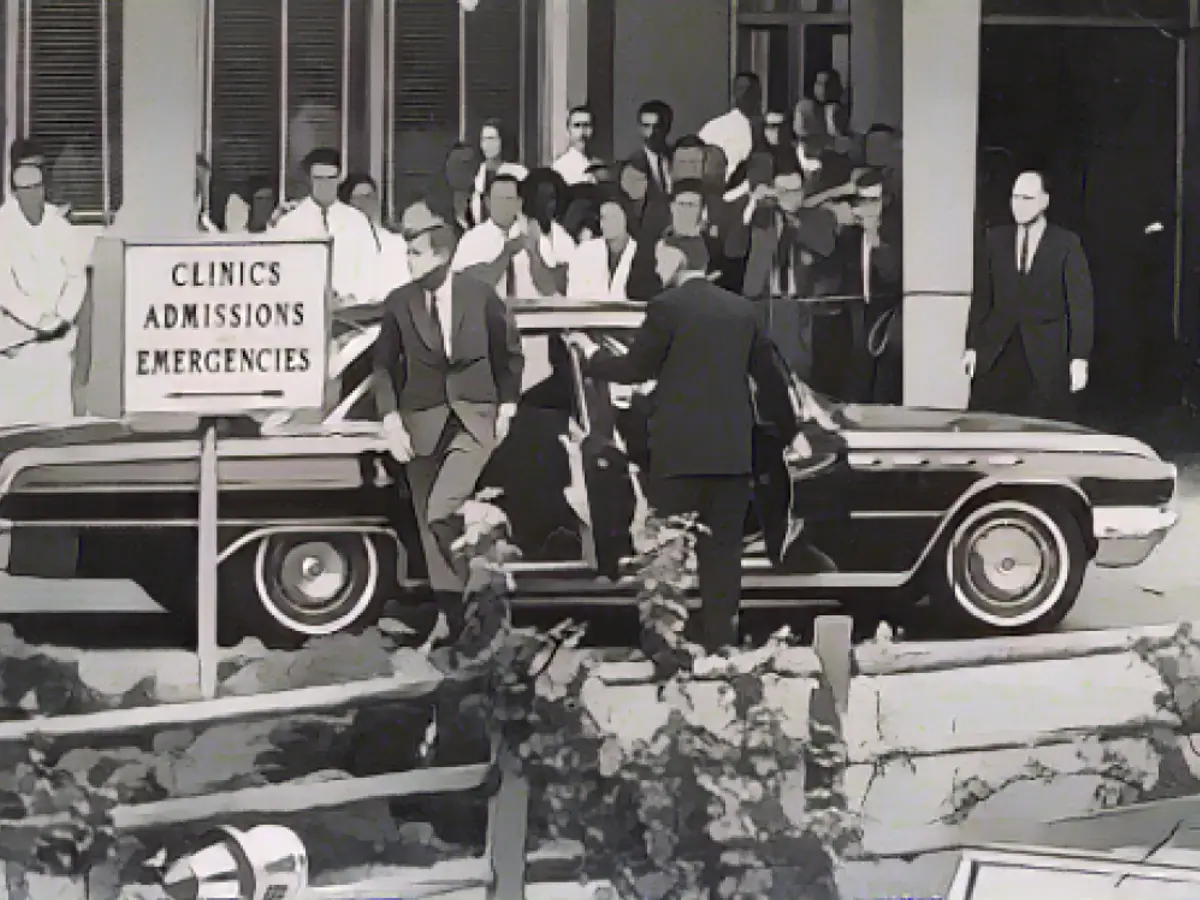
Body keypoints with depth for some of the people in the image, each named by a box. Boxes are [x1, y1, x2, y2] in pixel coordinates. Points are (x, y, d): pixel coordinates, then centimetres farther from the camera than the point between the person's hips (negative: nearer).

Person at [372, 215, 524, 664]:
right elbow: (384, 366, 4)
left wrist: (507, 405, 6)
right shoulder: (399, 304, -1)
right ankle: (457, 623, 14)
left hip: (474, 419, -3)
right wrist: (391, 420, -7)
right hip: (421, 423, 3)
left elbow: (509, 352, 11)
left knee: (442, 512, -22)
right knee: (430, 525, 4)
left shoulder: (480, 297, -3)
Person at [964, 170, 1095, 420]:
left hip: (1046, 358, -2)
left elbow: (1081, 303, -1)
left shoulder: (1066, 244, 2)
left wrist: (1079, 359, -8)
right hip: (996, 355, 2)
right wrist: (972, 347, 5)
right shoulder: (994, 239, 11)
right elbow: (981, 296, 12)